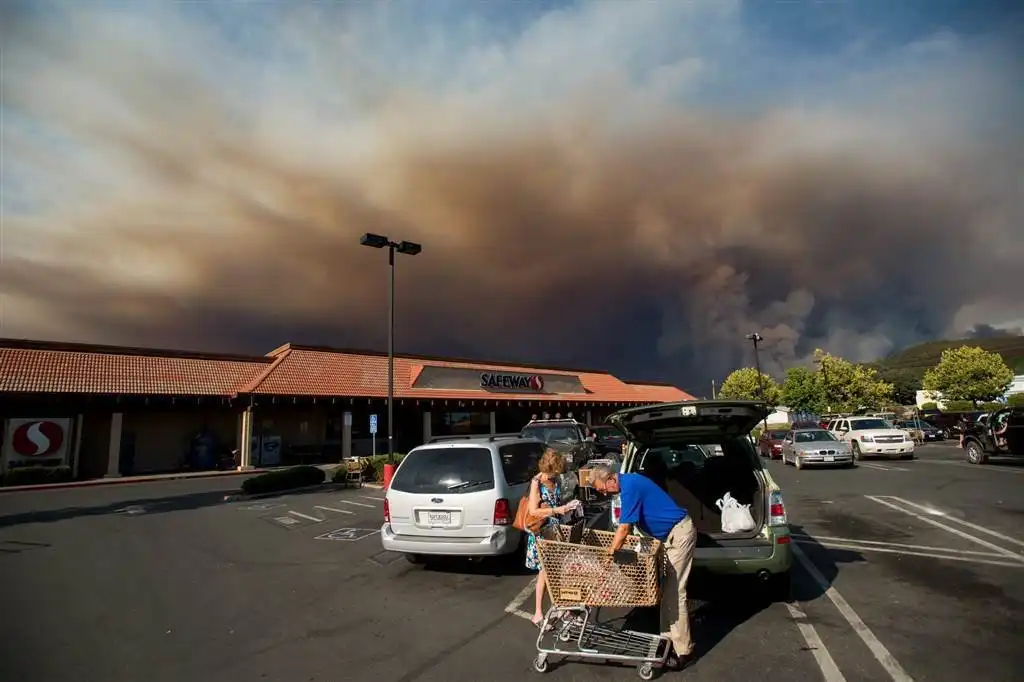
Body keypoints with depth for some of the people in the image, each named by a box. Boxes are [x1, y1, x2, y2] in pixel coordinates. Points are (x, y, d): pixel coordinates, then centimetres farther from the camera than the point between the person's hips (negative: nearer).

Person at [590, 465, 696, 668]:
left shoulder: (630, 487, -22)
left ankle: (682, 650, 1)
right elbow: (629, 525, 20)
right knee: (666, 590, 14)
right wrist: (616, 549, 20)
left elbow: (623, 529, -22)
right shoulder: (629, 482, 9)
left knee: (674, 592, -6)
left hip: (680, 534, -10)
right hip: (671, 534, 10)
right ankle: (668, 636, 24)